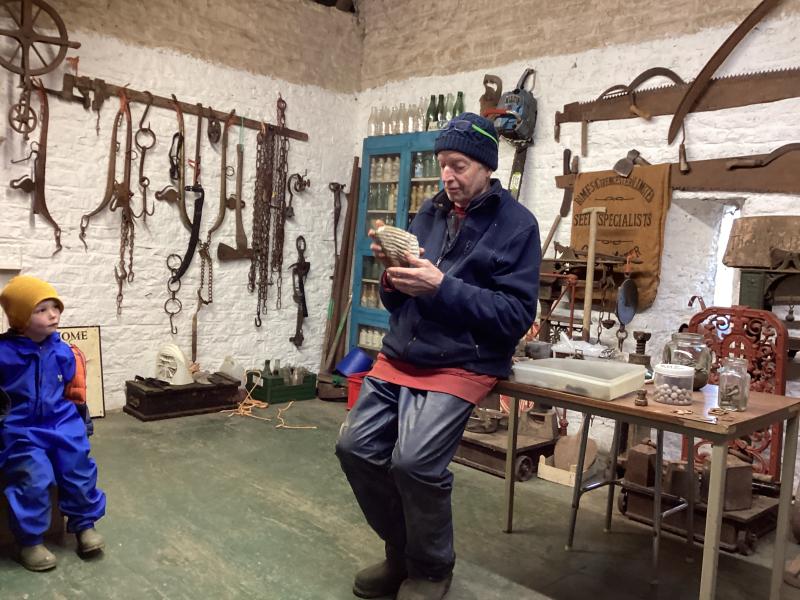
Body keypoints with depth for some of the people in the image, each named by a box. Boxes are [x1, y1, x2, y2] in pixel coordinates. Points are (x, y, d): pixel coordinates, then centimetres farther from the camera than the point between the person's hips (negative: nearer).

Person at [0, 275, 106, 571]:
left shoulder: (62, 351, 2)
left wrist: (79, 416, 15)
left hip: (61, 423, 4)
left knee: (79, 470, -1)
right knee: (34, 479, -16)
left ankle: (85, 525, 19)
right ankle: (30, 541, 3)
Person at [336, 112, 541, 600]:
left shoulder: (517, 225, -5)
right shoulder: (431, 211, 10)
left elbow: (517, 316, -14)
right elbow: (398, 303, 14)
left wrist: (442, 287, -21)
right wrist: (394, 278, -10)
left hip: (464, 363, -6)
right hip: (401, 355, 6)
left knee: (414, 461, -22)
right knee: (356, 447, -4)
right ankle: (401, 553, 20)